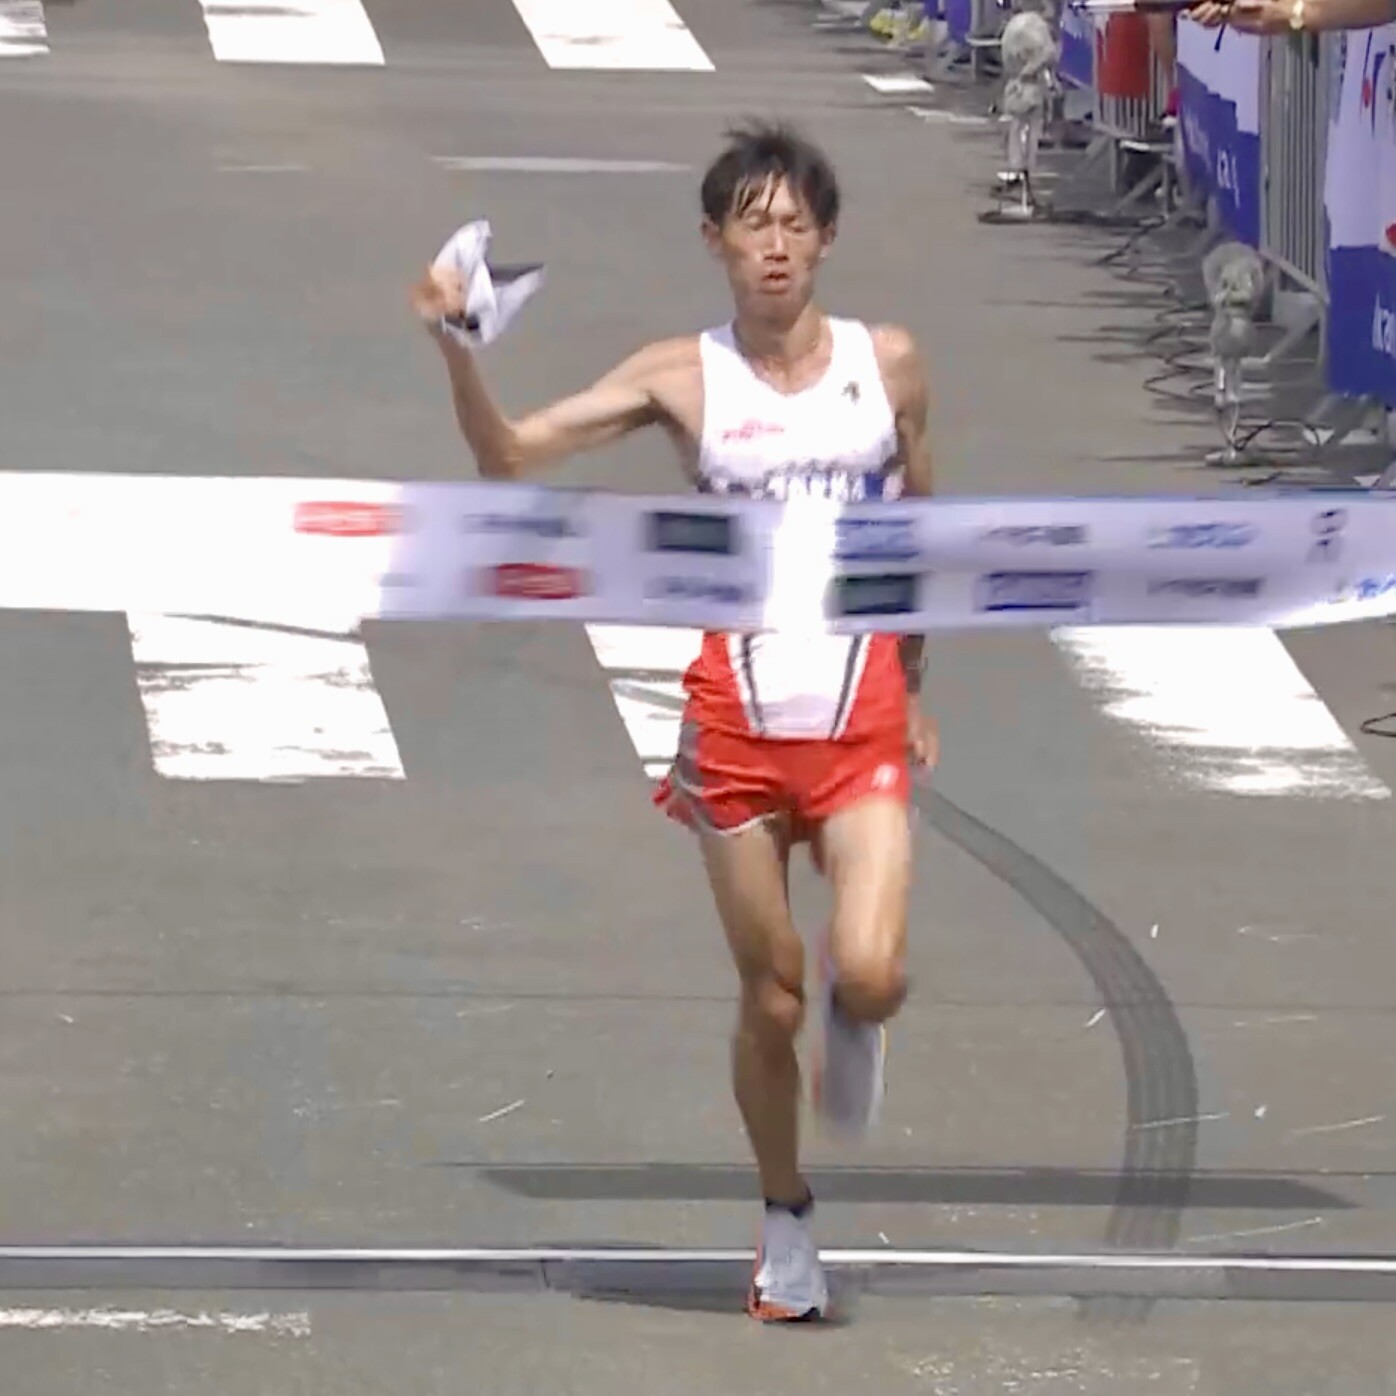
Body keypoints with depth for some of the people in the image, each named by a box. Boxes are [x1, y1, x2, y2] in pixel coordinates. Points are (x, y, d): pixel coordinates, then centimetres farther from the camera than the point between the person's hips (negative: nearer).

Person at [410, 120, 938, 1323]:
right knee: (771, 1000, 5)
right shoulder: (683, 379, -2)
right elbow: (510, 455, -7)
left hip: (861, 725, 0)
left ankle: (855, 1026, 19)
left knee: (868, 974, -19)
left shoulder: (886, 361, 2)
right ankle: (786, 1226, 26)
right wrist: (457, 350, -23)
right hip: (738, 724, 0)